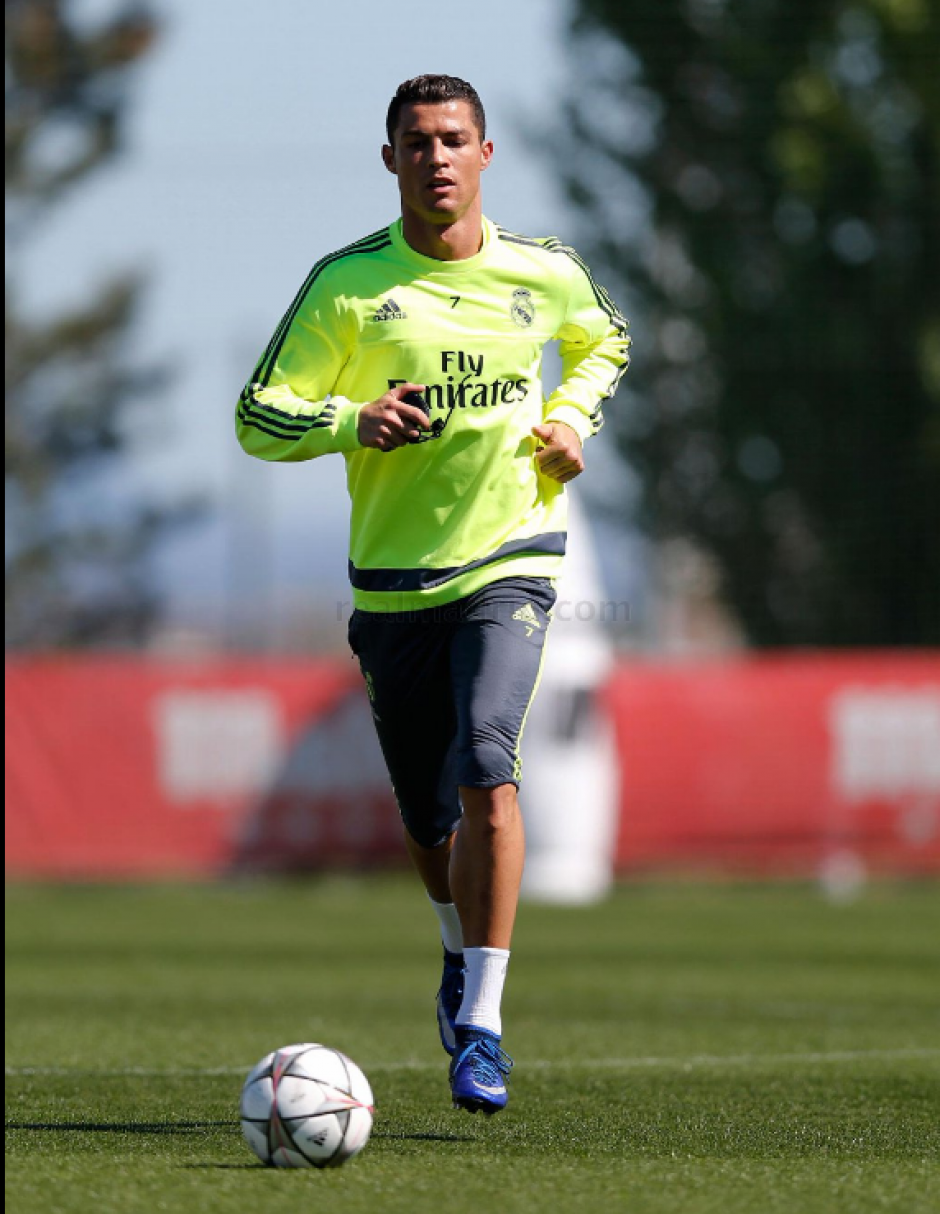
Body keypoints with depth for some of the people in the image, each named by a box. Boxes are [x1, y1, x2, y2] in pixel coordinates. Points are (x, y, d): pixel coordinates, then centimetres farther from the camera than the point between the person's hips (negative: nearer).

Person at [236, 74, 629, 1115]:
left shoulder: (545, 274, 2)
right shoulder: (348, 283, -3)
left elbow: (603, 343, 25)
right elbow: (259, 415, -2)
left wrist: (572, 420, 5)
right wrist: (353, 420, -21)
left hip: (509, 562, -1)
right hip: (393, 582, 1)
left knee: (485, 769, -24)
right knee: (428, 824, 10)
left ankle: (481, 1026, -21)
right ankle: (461, 953, 45)